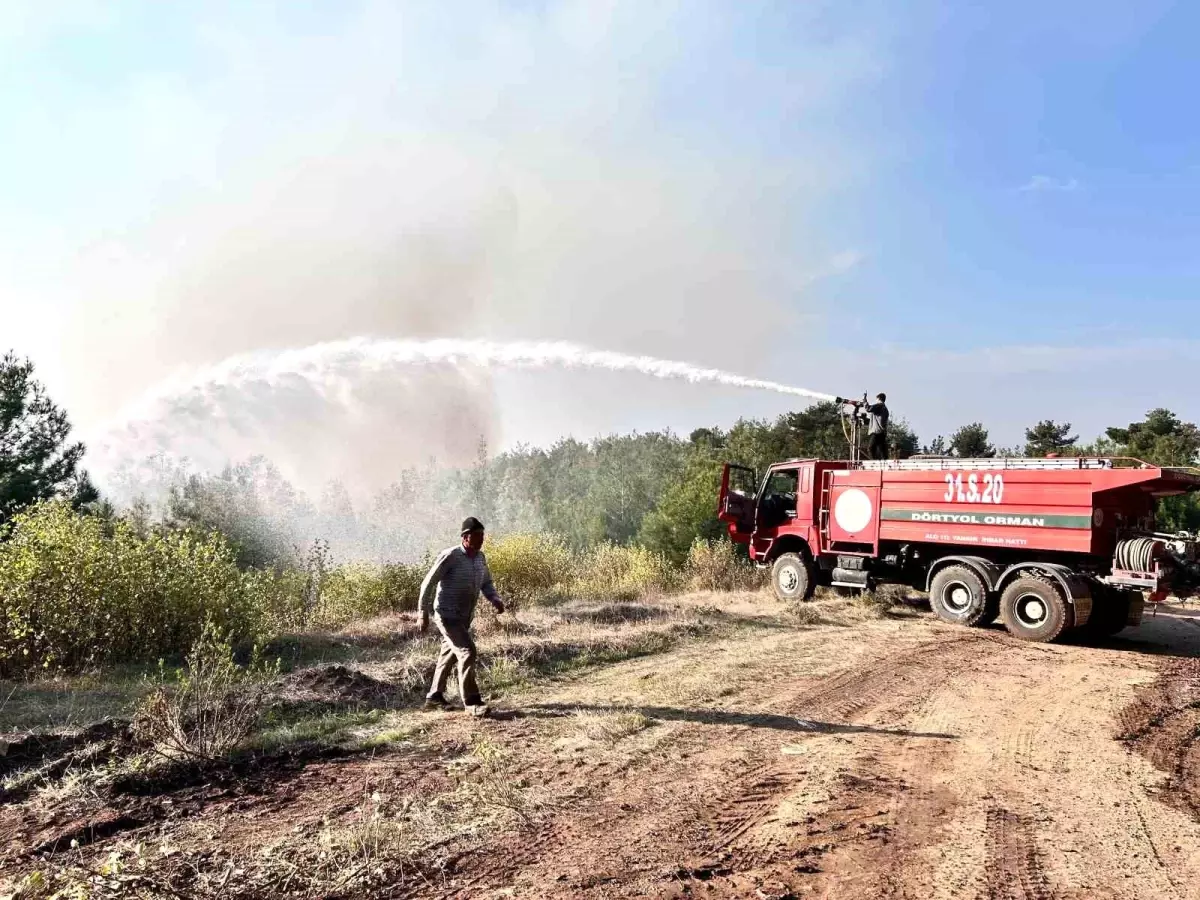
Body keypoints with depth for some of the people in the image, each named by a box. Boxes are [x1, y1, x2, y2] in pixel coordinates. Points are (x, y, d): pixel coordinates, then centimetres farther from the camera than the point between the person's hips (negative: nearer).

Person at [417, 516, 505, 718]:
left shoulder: (480, 557, 2)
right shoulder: (450, 556, -19)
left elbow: (486, 583, 13)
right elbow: (428, 584, -14)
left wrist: (496, 600, -7)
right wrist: (423, 613, -15)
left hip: (465, 617, 8)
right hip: (447, 615, -8)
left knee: (449, 654, 18)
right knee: (467, 652, -16)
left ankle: (434, 697, 33)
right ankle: (471, 702, -9)